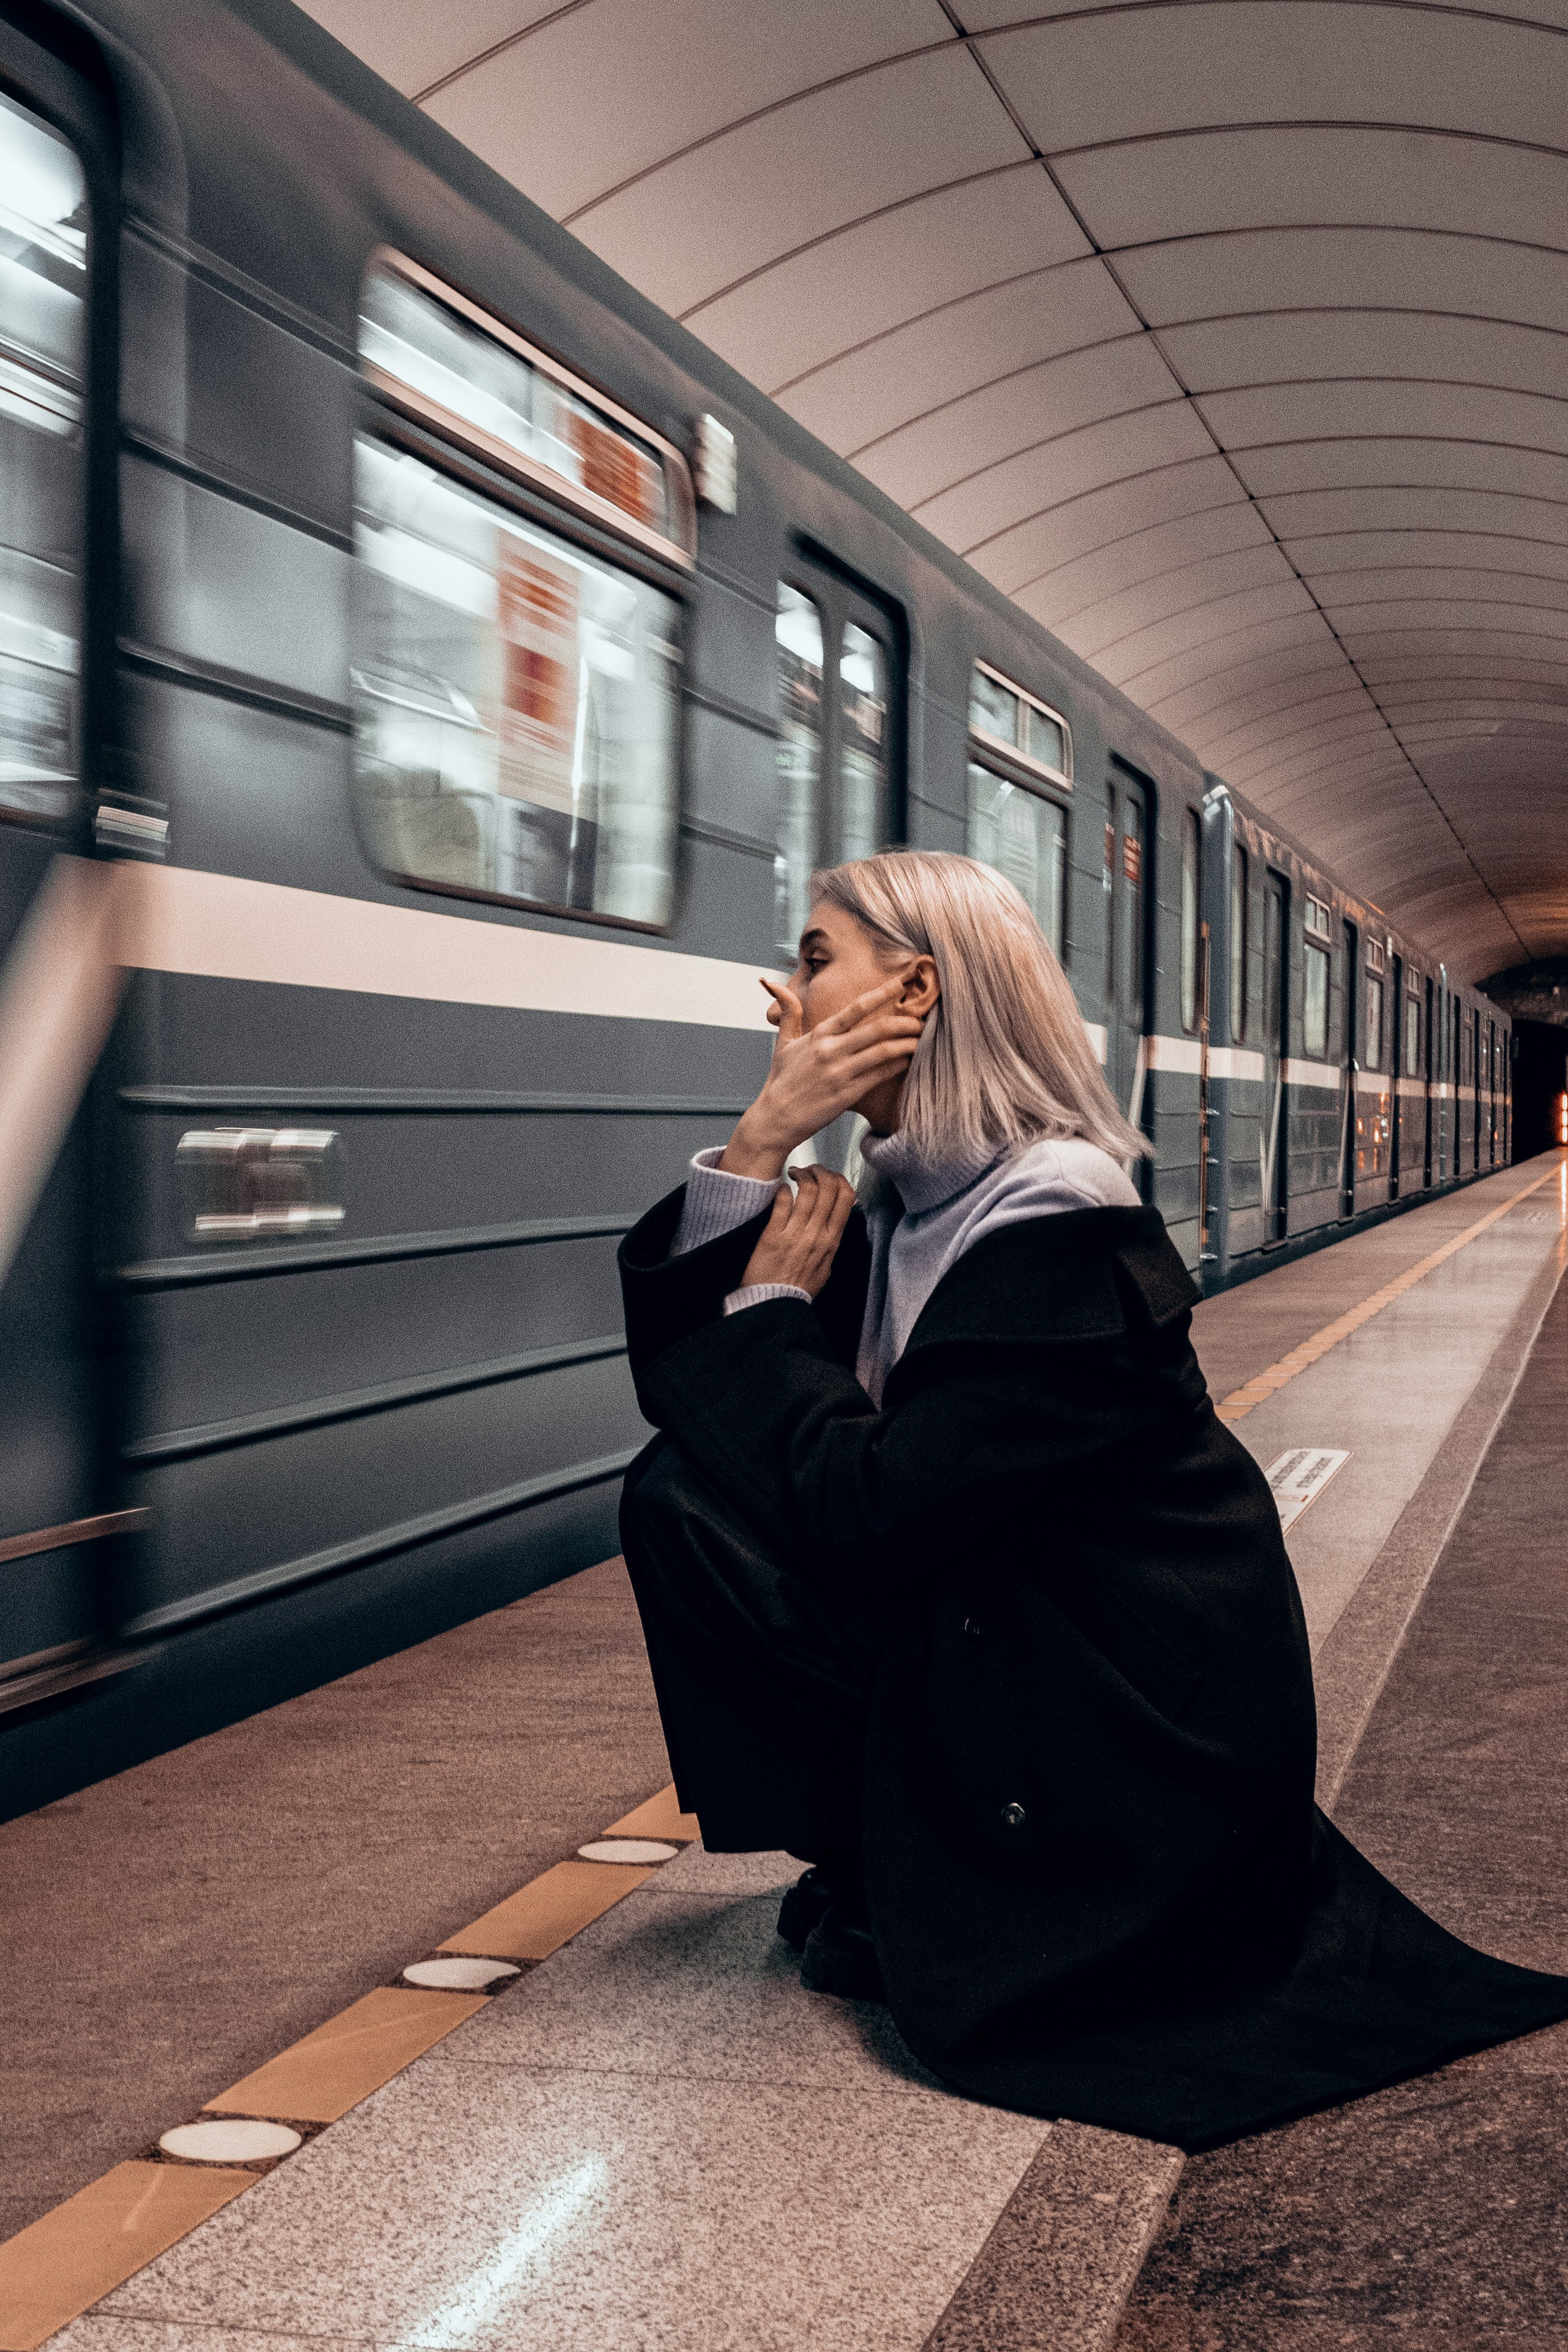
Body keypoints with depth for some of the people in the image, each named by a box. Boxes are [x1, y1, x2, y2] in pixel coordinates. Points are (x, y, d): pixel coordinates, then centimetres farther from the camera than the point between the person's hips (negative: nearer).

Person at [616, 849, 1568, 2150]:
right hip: (994, 1651, 9)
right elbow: (674, 1362, 2)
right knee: (680, 1490, 2)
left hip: (1135, 1730, -9)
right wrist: (763, 1137, -9)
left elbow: (869, 1511, -25)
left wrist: (776, 1308, -9)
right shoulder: (906, 1199, 5)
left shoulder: (1060, 1227, -23)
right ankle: (882, 1862, 12)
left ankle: (895, 1907, 4)